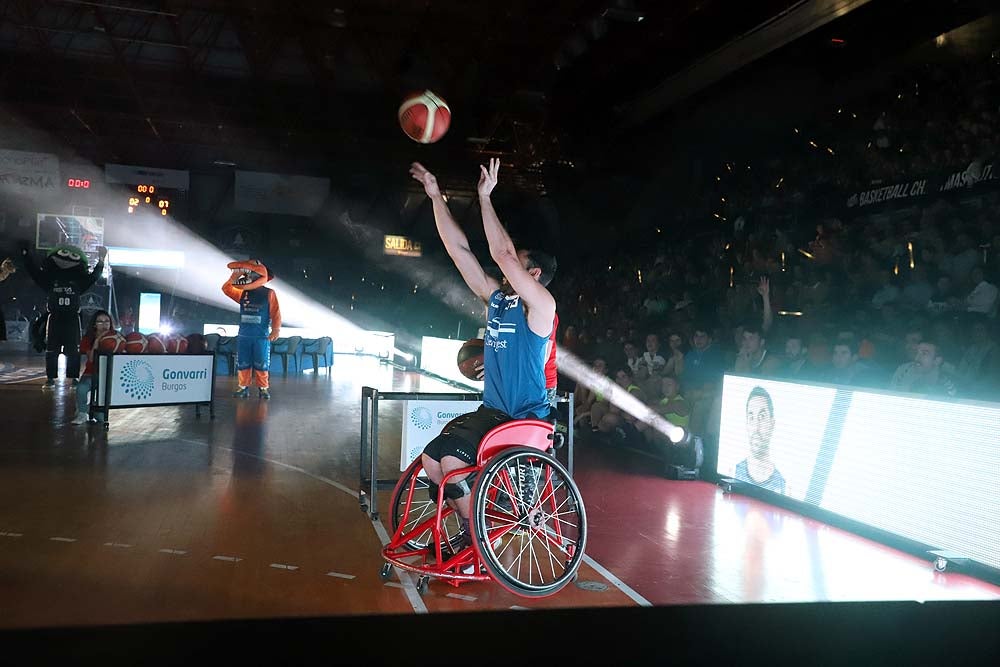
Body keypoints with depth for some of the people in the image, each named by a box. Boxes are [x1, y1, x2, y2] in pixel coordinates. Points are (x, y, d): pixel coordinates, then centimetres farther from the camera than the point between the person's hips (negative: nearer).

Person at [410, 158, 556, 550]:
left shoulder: (541, 306, -11)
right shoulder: (496, 298, 10)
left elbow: (503, 254, -23)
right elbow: (459, 250, 8)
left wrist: (484, 197, -18)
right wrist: (435, 196, 6)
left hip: (525, 420, -8)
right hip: (490, 411, 8)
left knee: (451, 463, -23)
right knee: (430, 460, -5)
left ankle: (478, 542, -3)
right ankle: (469, 531, 11)